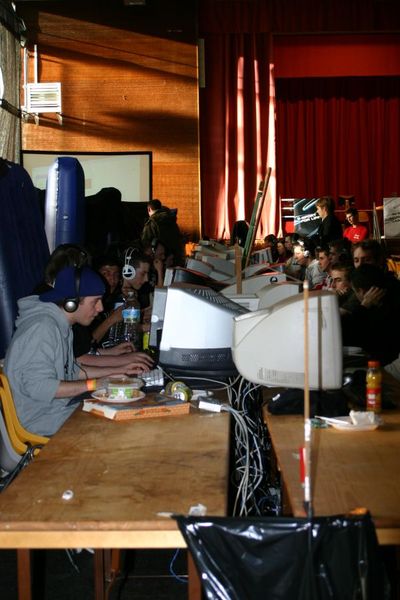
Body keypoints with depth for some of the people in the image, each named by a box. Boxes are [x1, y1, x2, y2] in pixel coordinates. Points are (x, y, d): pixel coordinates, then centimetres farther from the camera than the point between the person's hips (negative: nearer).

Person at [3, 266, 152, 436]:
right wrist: (93, 384, -22)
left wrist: (119, 371, 10)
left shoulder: (61, 325, 10)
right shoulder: (42, 328, -22)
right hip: (39, 421, -9)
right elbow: (38, 387, -28)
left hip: (57, 408, 10)